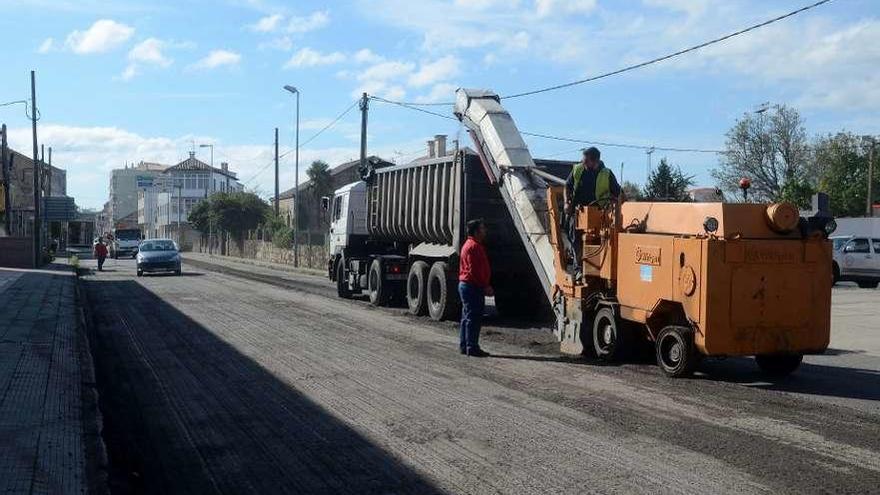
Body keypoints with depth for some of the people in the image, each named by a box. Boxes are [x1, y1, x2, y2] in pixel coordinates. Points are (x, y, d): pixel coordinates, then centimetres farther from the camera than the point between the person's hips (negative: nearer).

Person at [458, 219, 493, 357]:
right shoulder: (474, 246, -15)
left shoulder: (469, 245, 19)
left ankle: (464, 346, 18)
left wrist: (485, 285, 21)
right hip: (473, 286, -11)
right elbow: (475, 270, -22)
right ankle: (472, 347, -7)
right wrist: (485, 286, -19)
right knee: (474, 317, -9)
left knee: (467, 317, 13)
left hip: (465, 284, 11)